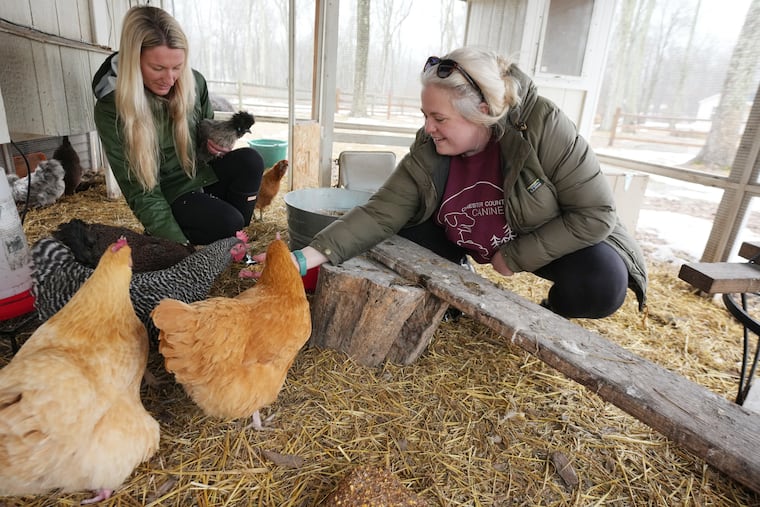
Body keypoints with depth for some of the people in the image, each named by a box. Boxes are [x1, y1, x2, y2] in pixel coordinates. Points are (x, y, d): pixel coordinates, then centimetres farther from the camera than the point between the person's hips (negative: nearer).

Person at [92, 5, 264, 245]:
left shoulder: (194, 82, -8)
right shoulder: (110, 109, -18)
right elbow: (142, 193, -18)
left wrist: (216, 141, -15)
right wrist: (179, 245, -28)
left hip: (202, 174, 5)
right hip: (170, 194, -5)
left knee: (249, 160, -25)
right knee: (227, 223, -31)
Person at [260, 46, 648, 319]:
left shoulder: (543, 126, -29)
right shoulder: (427, 153, -19)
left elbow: (595, 213, -25)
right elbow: (379, 213, -22)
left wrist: (515, 256, -25)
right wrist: (309, 256, -33)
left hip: (557, 240, -2)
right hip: (475, 242, 3)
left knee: (601, 283, -31)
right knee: (404, 235, -15)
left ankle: (553, 313, 5)